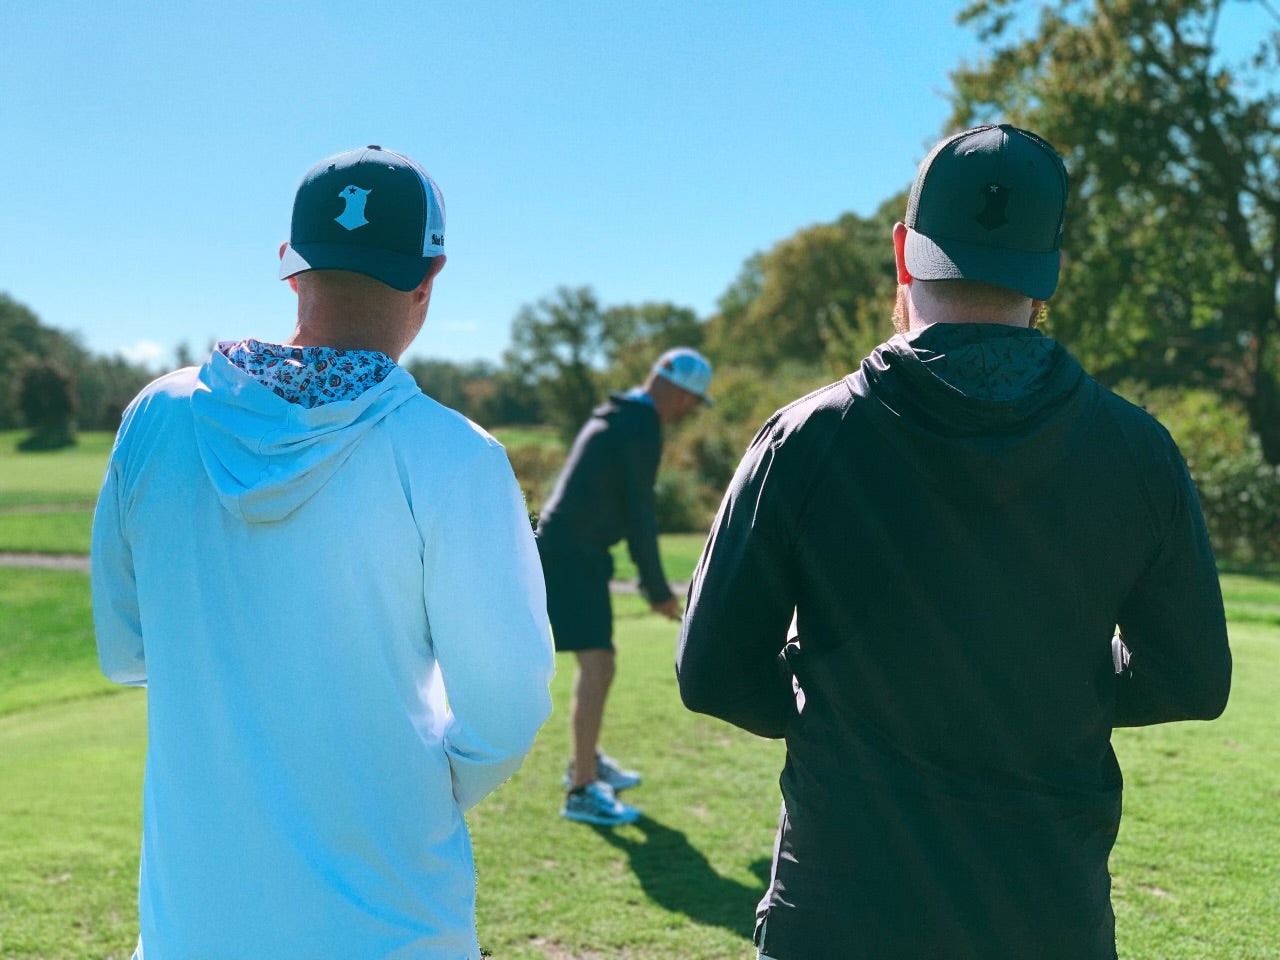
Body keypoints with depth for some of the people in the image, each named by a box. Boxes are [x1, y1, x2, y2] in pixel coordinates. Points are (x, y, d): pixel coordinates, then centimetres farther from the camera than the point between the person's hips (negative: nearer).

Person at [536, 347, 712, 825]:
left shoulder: (616, 416, 18)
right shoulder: (641, 428, -14)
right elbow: (639, 515, -16)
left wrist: (651, 581, 23)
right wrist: (658, 589, -8)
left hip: (567, 550, 11)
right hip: (572, 556, -11)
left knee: (598, 660, 20)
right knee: (597, 665, -12)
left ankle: (586, 760, 34)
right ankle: (581, 792, -9)